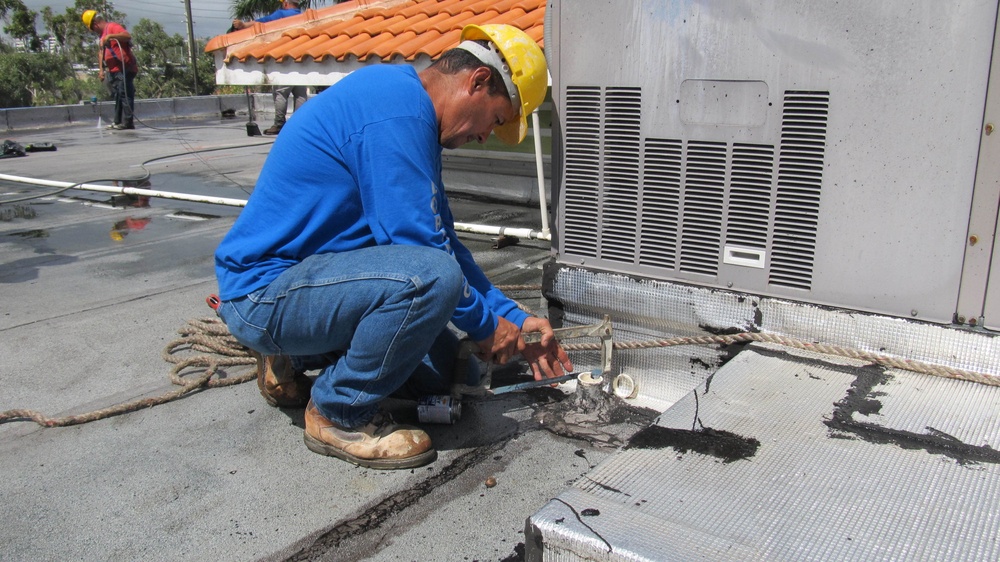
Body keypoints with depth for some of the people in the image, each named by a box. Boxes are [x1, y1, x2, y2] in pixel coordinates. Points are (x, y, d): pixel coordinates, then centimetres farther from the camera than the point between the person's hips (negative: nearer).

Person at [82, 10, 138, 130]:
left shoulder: (112, 27, -7)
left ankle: (128, 122, -8)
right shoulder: (103, 35, 21)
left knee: (125, 95, -9)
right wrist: (101, 69, 14)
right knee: (118, 96, 14)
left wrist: (110, 36, -30)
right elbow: (102, 53, 22)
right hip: (115, 71, 10)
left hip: (125, 69, -10)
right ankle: (118, 122, 21)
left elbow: (128, 35, -24)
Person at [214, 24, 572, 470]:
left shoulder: (410, 109, 11)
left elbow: (444, 240, 14)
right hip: (262, 291, -10)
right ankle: (339, 416, -9)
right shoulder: (399, 109, -22)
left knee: (455, 374, 9)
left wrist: (513, 321, 10)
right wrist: (486, 326, -8)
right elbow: (420, 248, -23)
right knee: (432, 277, -32)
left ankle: (293, 361, 20)